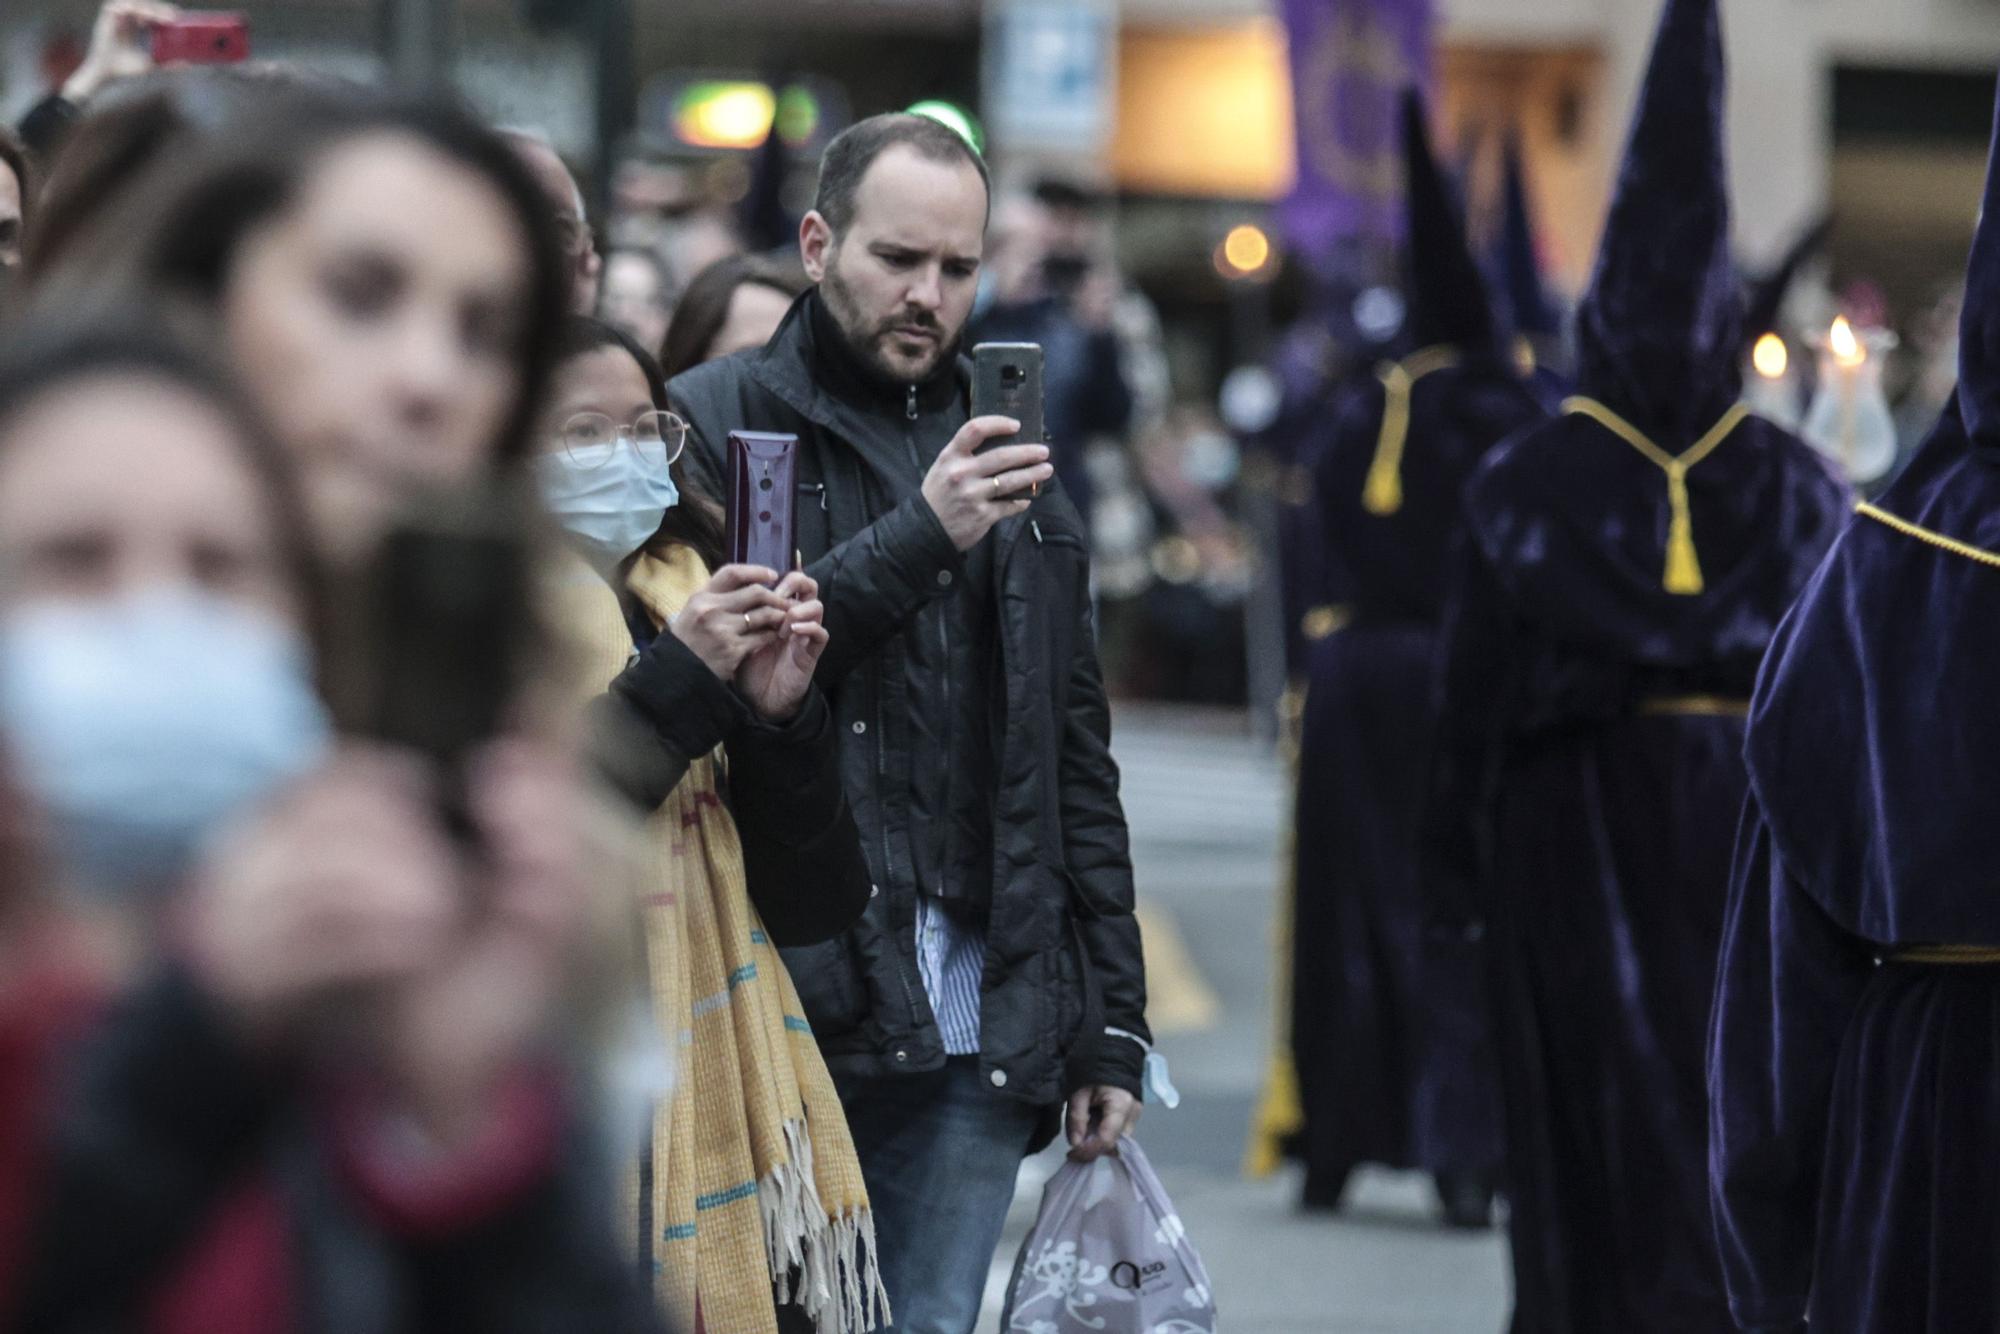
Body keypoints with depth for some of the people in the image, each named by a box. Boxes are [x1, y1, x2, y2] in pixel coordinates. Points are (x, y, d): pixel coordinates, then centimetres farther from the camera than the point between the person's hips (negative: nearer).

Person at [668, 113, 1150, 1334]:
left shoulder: (1013, 467, 18)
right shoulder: (713, 424, 2)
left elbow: (1077, 762, 19)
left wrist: (1113, 1028, 14)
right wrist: (918, 537, -19)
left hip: (980, 1024, 4)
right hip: (788, 994, -4)